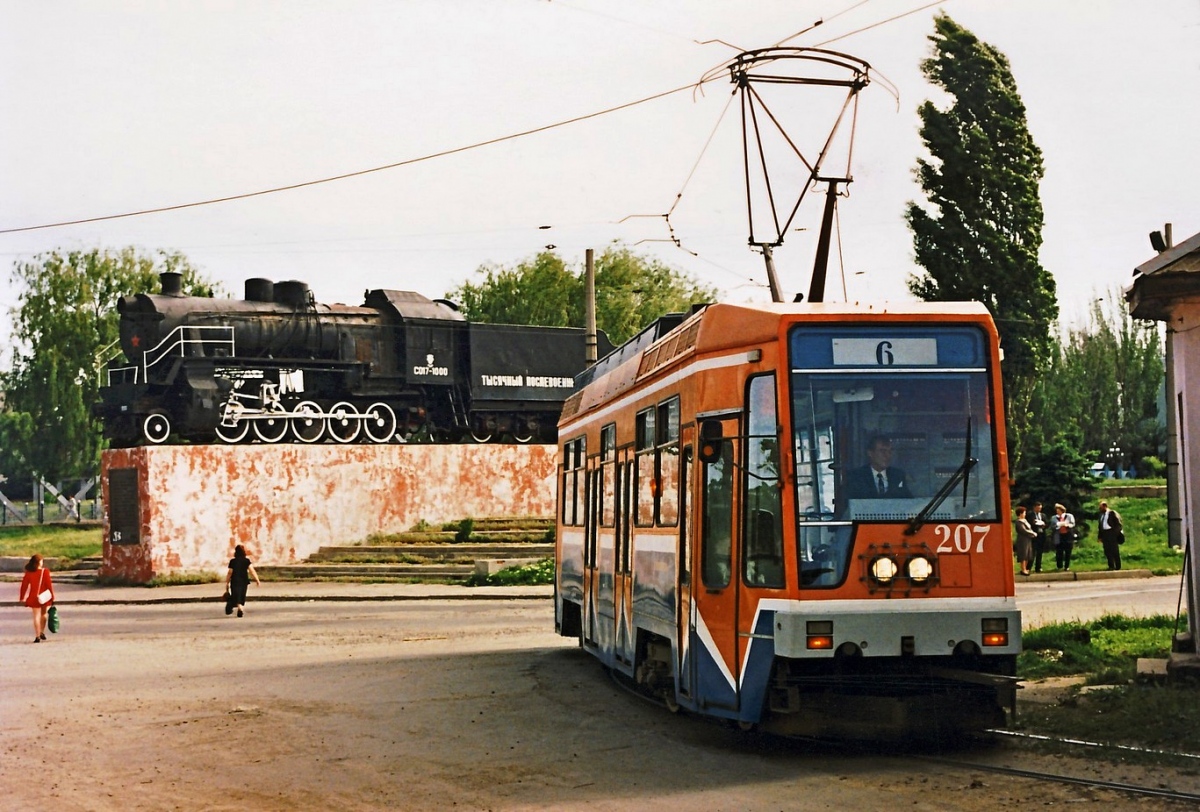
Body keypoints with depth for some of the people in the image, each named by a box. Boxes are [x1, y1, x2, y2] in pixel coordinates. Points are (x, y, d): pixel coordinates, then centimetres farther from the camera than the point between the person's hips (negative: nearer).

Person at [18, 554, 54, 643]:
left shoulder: (28, 573, -4)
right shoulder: (45, 572, -11)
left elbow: (24, 585, 0)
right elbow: (49, 584, -10)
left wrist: (22, 597, 9)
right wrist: (52, 596, -1)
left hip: (33, 598, 1)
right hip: (44, 597, -1)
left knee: (36, 616, 5)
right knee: (44, 614, 21)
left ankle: (37, 636, 0)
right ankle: (42, 632, 21)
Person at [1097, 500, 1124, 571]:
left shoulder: (1112, 513, -3)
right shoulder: (1101, 514, 14)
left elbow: (1117, 524, -5)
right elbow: (1100, 526, 15)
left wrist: (1116, 533, -11)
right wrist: (1100, 536, 12)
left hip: (1111, 532, -6)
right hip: (1104, 533, 6)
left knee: (1114, 550, -4)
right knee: (1107, 551, 3)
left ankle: (1117, 566, 2)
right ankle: (1111, 566, 8)